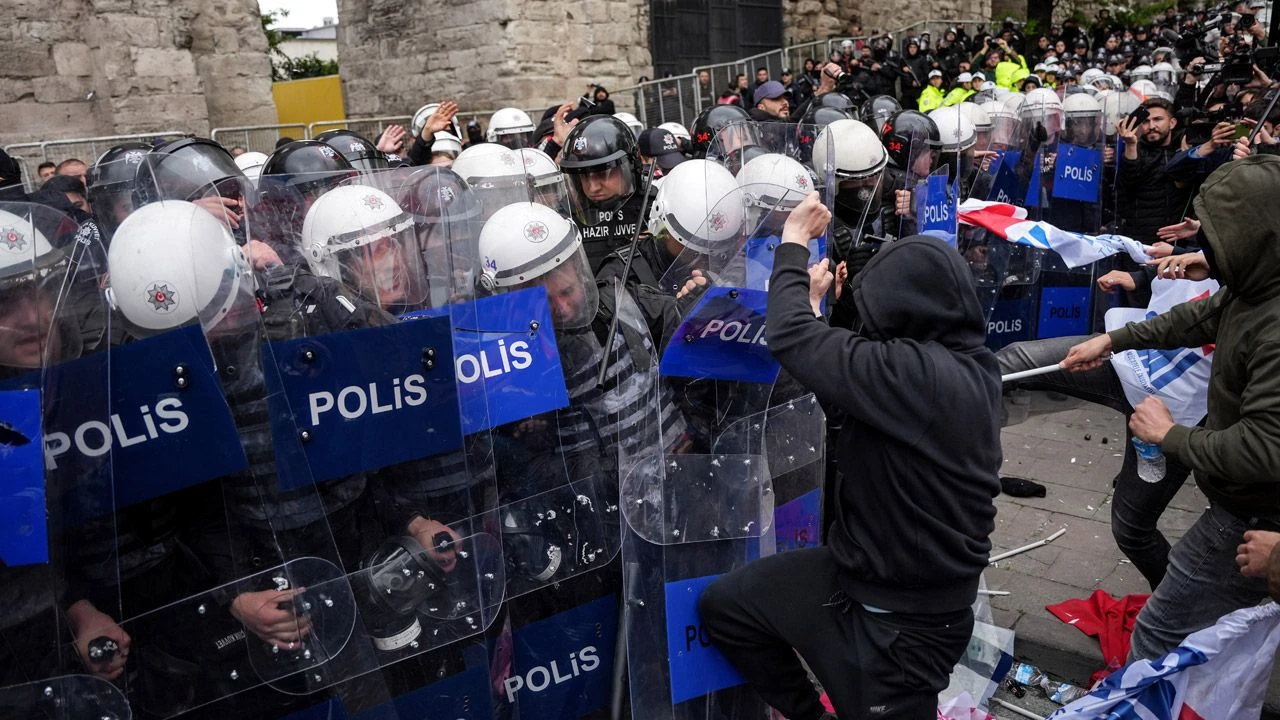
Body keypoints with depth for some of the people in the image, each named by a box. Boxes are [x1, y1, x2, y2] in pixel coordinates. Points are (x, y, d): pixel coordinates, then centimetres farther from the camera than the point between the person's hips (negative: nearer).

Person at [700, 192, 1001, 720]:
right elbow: (851, 388, 11)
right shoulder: (965, 364, -2)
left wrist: (793, 244, -12)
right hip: (863, 569, 9)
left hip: (903, 616, -9)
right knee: (723, 604, 11)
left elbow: (790, 338, -27)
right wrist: (815, 306, 13)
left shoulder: (917, 372, -32)